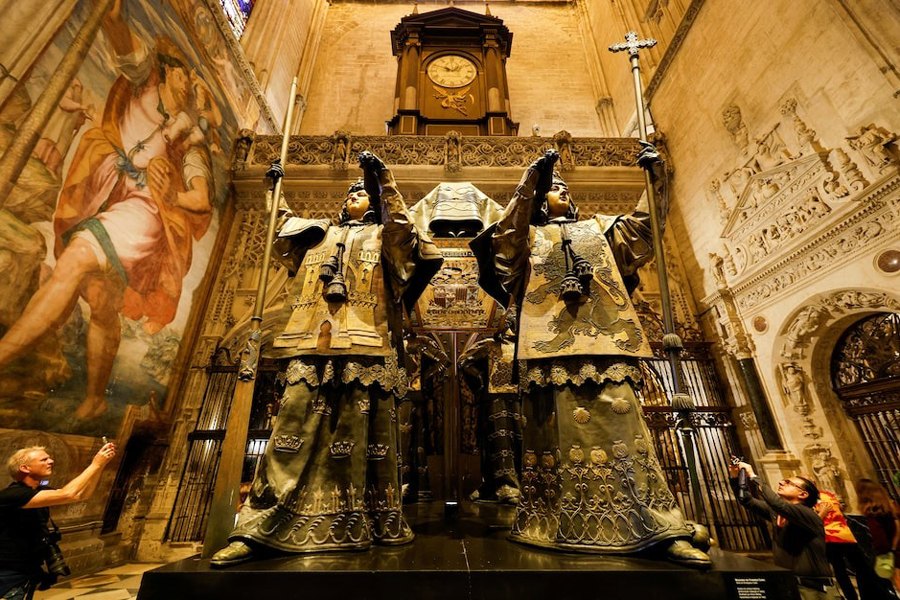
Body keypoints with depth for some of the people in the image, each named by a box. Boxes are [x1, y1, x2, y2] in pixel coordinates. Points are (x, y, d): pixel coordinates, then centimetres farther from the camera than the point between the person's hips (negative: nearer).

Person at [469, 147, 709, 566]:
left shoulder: (598, 228, 29)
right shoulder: (529, 235, 20)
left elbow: (643, 226, 18)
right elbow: (508, 228, -1)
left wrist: (654, 179, 8)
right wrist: (532, 177, -6)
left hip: (603, 339, 3)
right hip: (552, 341, -2)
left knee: (621, 423, -4)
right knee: (560, 428, -4)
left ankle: (662, 529, 1)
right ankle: (558, 527, 6)